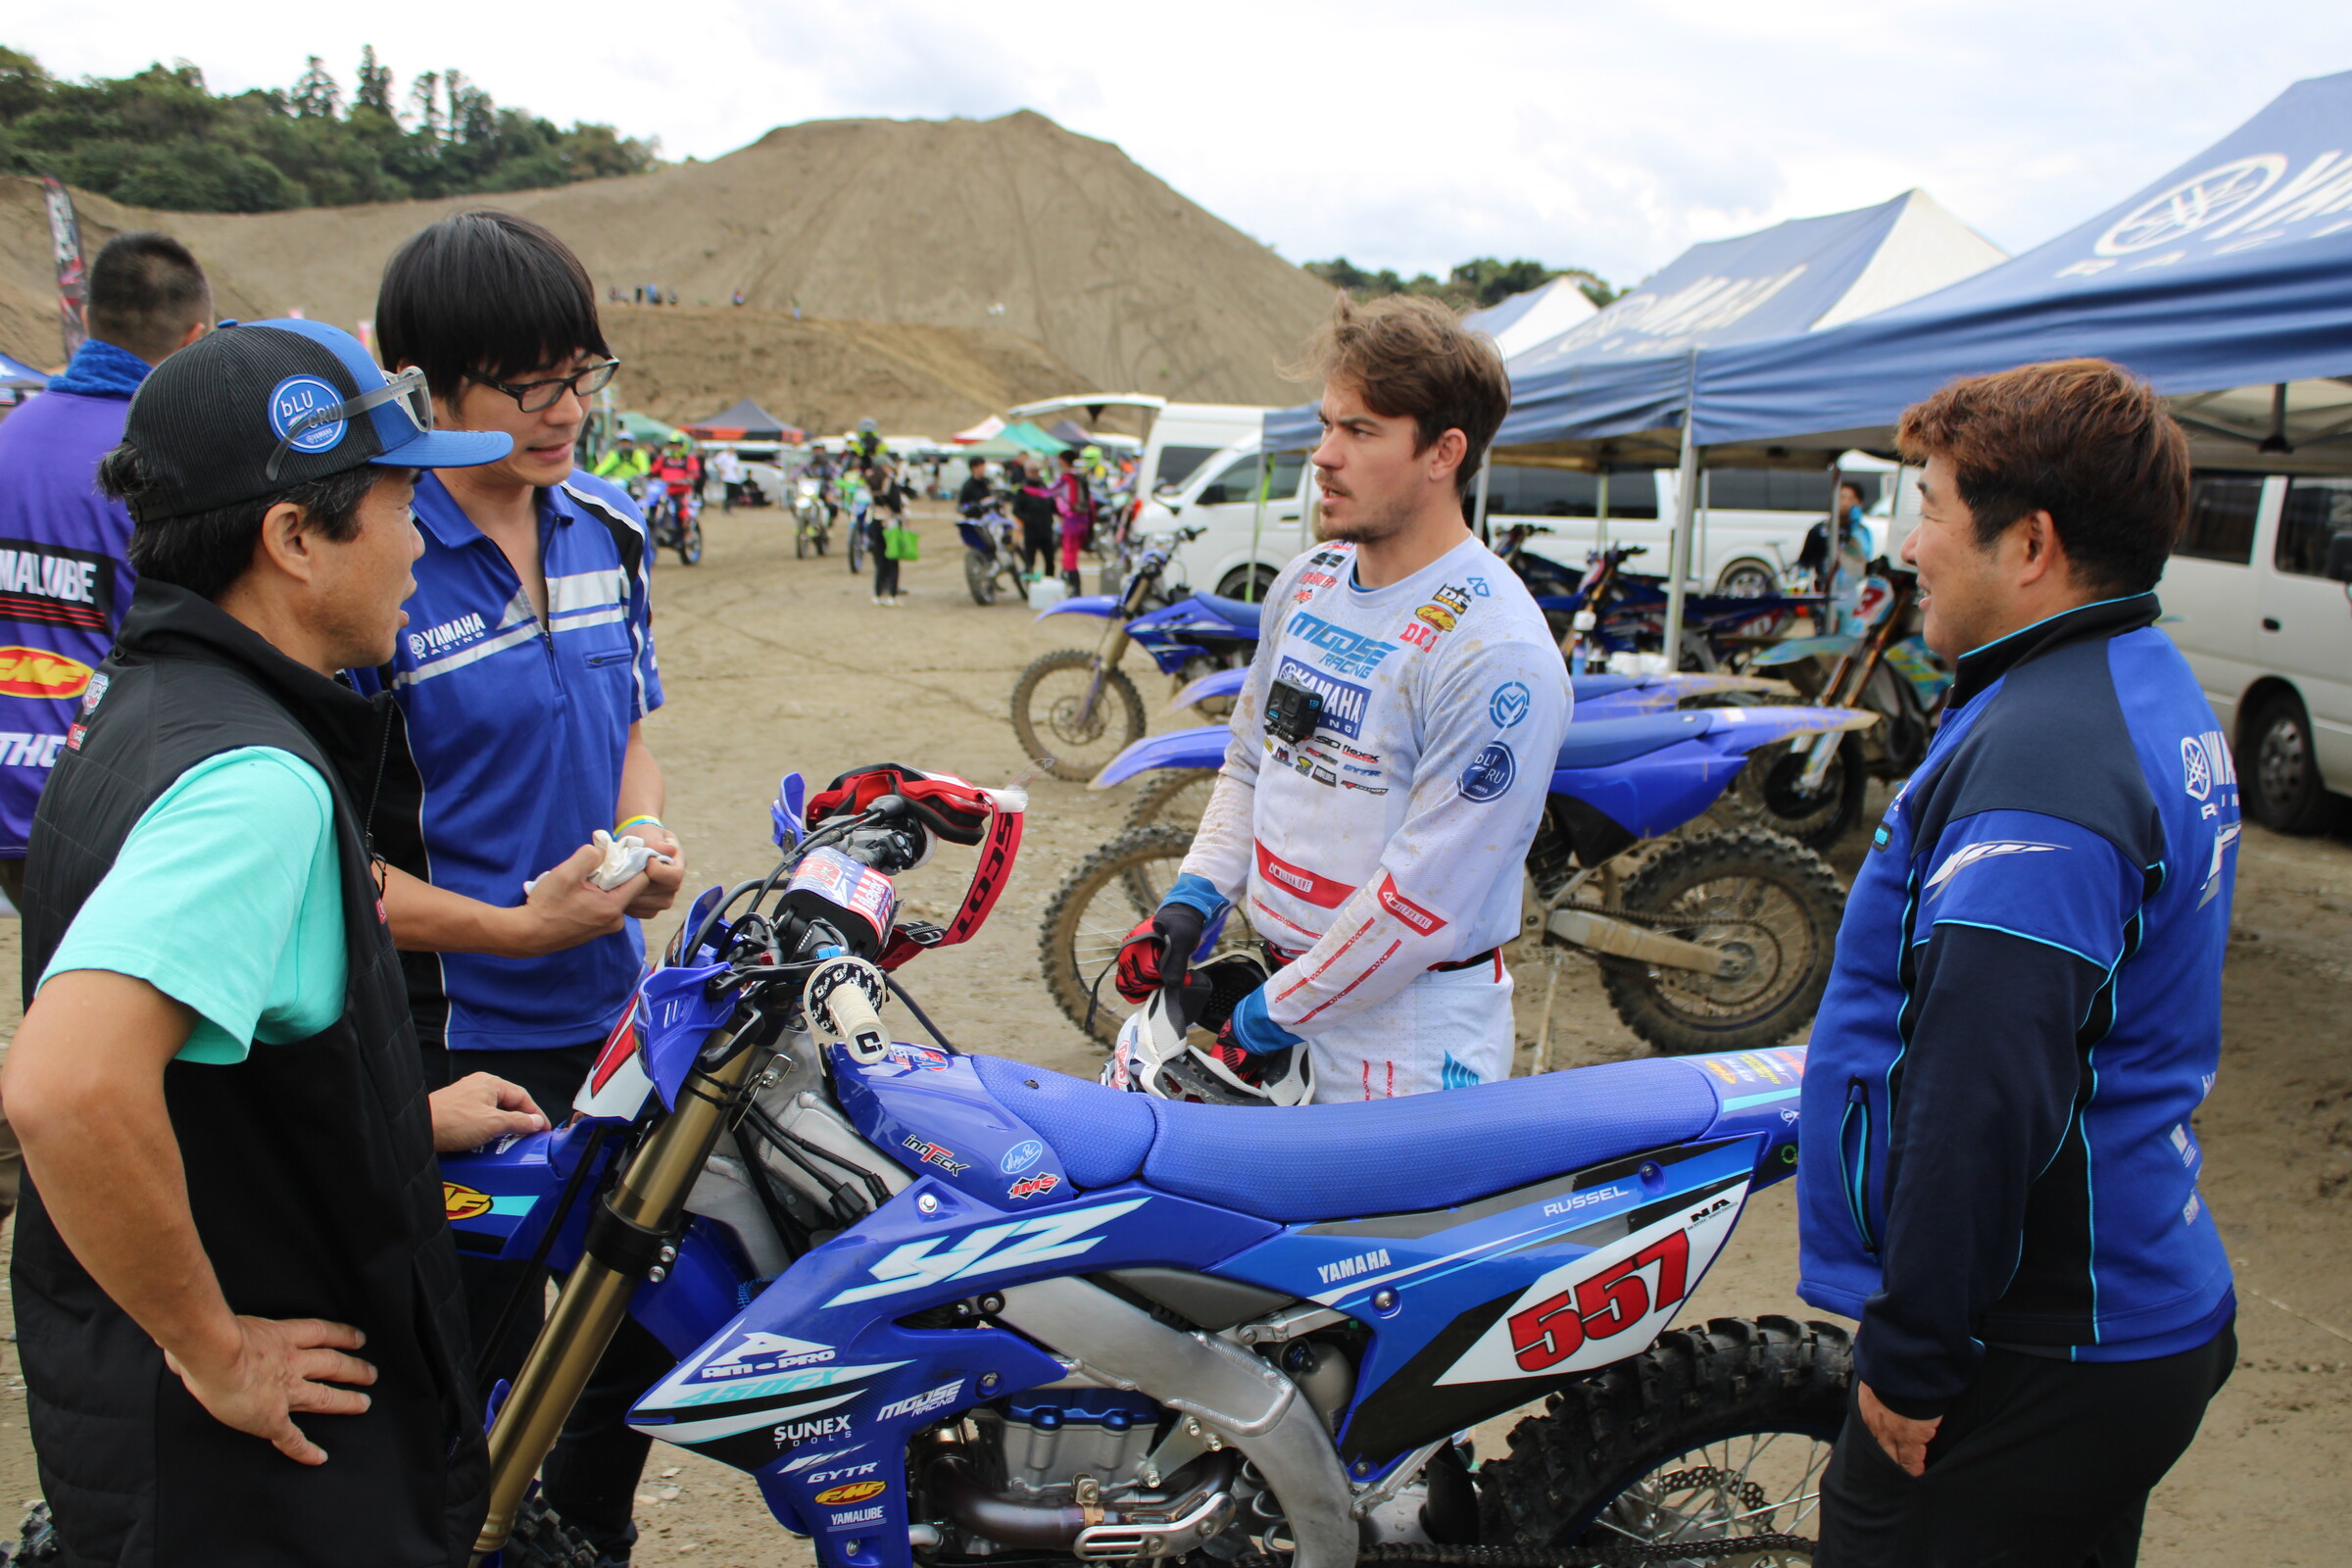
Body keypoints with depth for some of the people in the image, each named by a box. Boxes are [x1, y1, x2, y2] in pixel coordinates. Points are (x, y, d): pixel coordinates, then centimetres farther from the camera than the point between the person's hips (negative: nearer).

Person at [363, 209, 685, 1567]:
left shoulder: (608, 528, 4)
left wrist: (647, 836, -3)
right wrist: (513, 926, -21)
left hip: (610, 1008, 7)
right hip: (451, 1035, -7)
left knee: (651, 1314, 21)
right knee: (480, 1368, 7)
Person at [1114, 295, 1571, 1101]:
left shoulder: (1494, 650, -21)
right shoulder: (1307, 580, 5)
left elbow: (1424, 897, -22)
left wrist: (1275, 1014, -15)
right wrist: (1192, 899, 4)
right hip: (1282, 979, 7)